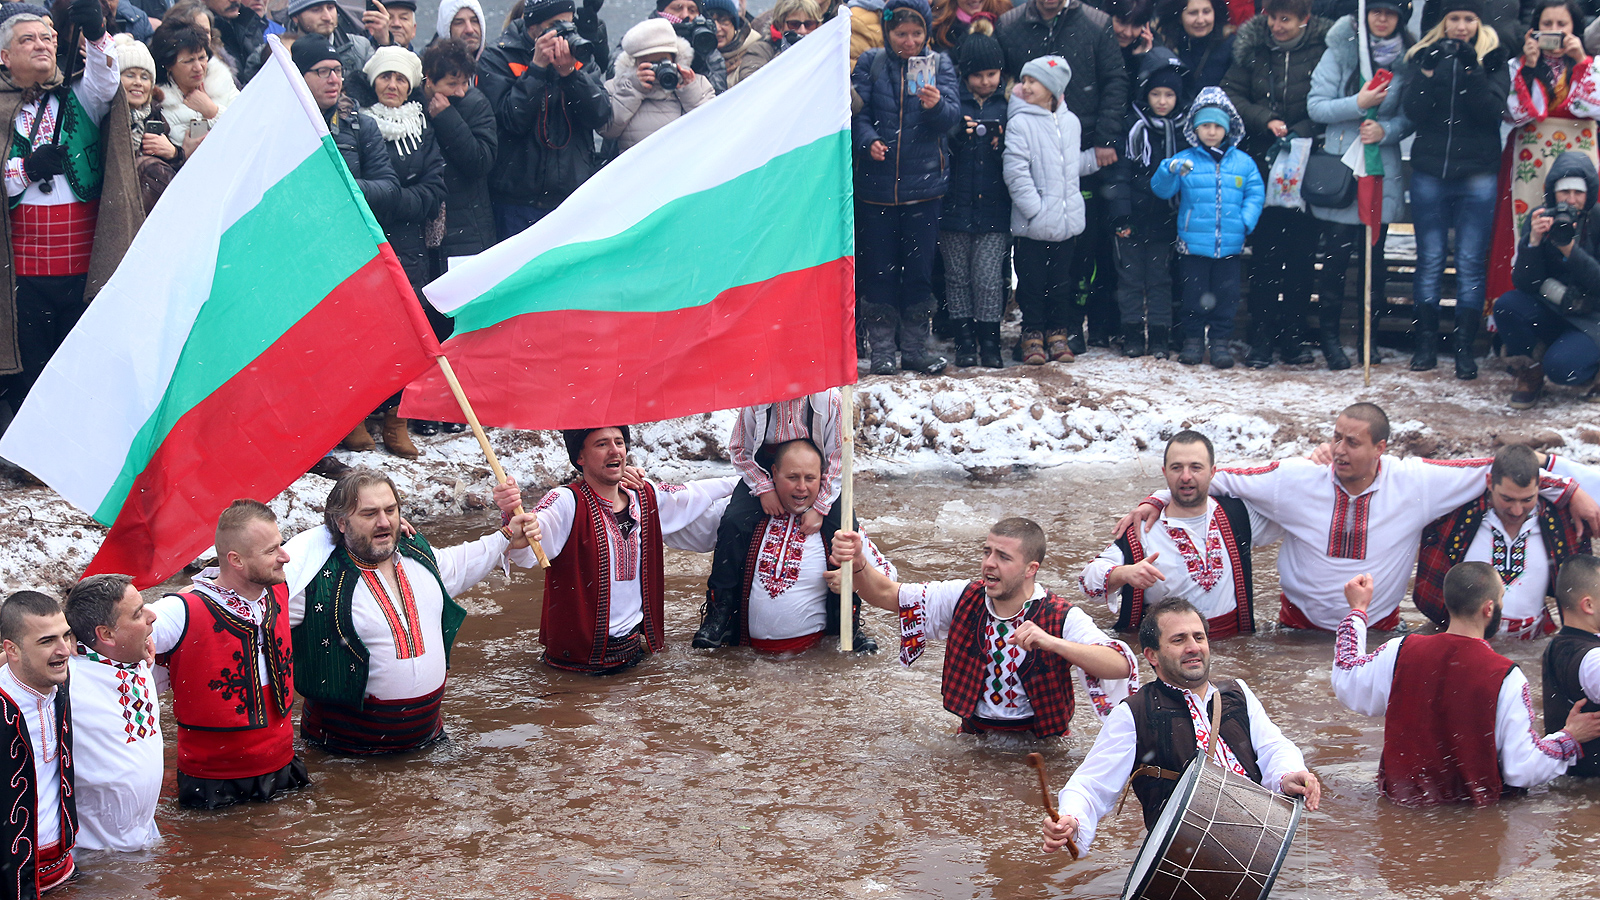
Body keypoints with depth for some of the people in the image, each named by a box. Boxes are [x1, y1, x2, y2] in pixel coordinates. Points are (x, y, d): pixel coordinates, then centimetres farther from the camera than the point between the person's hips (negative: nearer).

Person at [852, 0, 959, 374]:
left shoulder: (939, 64, 4)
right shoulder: (870, 63, 2)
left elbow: (953, 114, -8)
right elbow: (858, 112, -4)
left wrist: (935, 105, -30)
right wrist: (869, 141, -23)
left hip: (924, 184, 1)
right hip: (876, 185, 0)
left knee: (919, 268, 6)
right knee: (879, 268, 4)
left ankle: (915, 347, 16)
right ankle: (882, 348, 13)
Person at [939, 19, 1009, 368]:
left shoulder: (1008, 106, 6)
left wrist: (1002, 145, -13)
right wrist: (959, 134, -19)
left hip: (993, 208, 0)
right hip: (955, 205, 1)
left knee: (989, 278, -4)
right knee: (958, 276, 6)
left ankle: (989, 341, 5)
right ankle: (965, 339, 15)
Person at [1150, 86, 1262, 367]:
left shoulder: (1243, 163, 5)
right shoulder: (1185, 161, 1)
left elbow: (1255, 195, 6)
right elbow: (1160, 189, -5)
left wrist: (1246, 222, -9)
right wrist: (1170, 170, -25)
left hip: (1229, 246, 1)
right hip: (1193, 245, -1)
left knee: (1226, 295, 6)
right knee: (1194, 295, 7)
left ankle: (1220, 340, 18)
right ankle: (1193, 339, 20)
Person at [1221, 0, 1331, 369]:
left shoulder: (1323, 49, -5)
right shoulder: (1253, 48, 4)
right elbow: (1231, 95, 3)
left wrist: (1298, 134, -17)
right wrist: (1265, 121, -10)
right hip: (1262, 164, 1)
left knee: (1301, 253, 2)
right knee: (1263, 252, -1)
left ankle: (1292, 334, 11)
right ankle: (1261, 337, 3)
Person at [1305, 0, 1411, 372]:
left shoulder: (1408, 58, 5)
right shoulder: (1341, 50, -1)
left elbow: (1410, 117, 6)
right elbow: (1316, 106, -5)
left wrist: (1386, 130, -13)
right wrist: (1358, 104, -17)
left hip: (1383, 170, 2)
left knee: (1373, 253, 4)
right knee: (1338, 253, -4)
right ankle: (1329, 336, 6)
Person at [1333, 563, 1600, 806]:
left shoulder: (1401, 652, -9)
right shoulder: (1506, 677, -18)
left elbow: (1347, 688, 11)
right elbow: (1521, 771, -15)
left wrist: (1357, 610, 19)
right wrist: (1570, 737, 2)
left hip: (1401, 795, 4)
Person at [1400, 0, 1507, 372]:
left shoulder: (1493, 58, 4)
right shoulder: (1425, 54, 7)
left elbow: (1491, 110, -9)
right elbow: (1412, 111, -3)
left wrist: (1469, 67, -18)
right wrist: (1429, 70, -17)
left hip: (1477, 174, -1)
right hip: (1429, 170, 1)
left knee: (1471, 261, 0)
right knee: (1429, 259, 3)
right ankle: (1426, 342, 8)